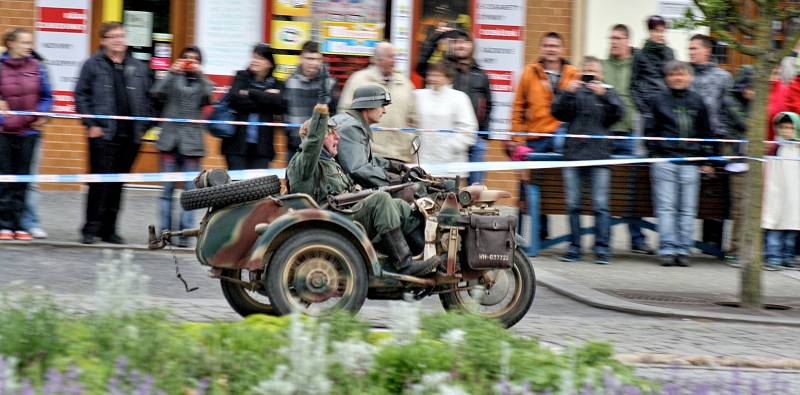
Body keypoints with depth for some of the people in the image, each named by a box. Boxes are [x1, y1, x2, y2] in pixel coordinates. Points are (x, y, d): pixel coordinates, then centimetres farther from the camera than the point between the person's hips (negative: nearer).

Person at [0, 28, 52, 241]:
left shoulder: (35, 67, 2)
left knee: (23, 179, 6)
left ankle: (18, 223, 12)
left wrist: (42, 116, -3)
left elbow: (46, 95, 10)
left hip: (29, 131, 2)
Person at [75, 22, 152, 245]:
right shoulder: (93, 65, 1)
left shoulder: (138, 68, 13)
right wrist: (91, 124, -8)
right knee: (100, 182, -8)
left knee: (118, 184, 8)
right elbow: (81, 95, -1)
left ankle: (109, 230, 14)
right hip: (103, 134, -4)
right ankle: (91, 229, -3)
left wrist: (143, 127, 6)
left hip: (130, 136, 4)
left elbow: (147, 99, 15)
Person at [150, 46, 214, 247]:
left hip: (191, 143, 0)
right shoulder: (173, 80, 10)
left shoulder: (202, 82, 10)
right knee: (167, 189, 1)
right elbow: (157, 92, -7)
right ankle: (165, 231, 5)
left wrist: (199, 74, -13)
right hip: (170, 140, 0)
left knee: (190, 191, -2)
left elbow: (210, 97, -10)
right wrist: (172, 72, -14)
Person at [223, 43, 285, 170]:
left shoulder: (276, 84, 9)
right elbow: (235, 99, -12)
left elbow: (280, 105, -12)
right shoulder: (242, 77, 7)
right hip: (238, 143, -1)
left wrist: (251, 93, -11)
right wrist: (265, 98, -11)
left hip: (261, 145, 1)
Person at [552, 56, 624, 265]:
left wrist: (604, 95, -18)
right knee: (573, 204, 4)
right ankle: (574, 247, 9)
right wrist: (566, 93, -13)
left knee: (600, 205, -5)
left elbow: (618, 113, -5)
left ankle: (601, 248, -3)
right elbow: (558, 113, 1)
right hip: (573, 153, 2)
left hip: (599, 155, -2)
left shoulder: (608, 92, 10)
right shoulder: (574, 92, 12)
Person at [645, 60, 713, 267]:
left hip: (690, 162, 2)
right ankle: (667, 249, -5)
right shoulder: (658, 100, 6)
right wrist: (653, 152, -2)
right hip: (664, 159, -2)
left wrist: (706, 160, 13)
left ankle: (683, 250, 5)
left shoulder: (697, 101, 11)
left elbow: (705, 132, 16)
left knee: (688, 209, 1)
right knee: (666, 207, -5)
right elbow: (650, 129, 8)